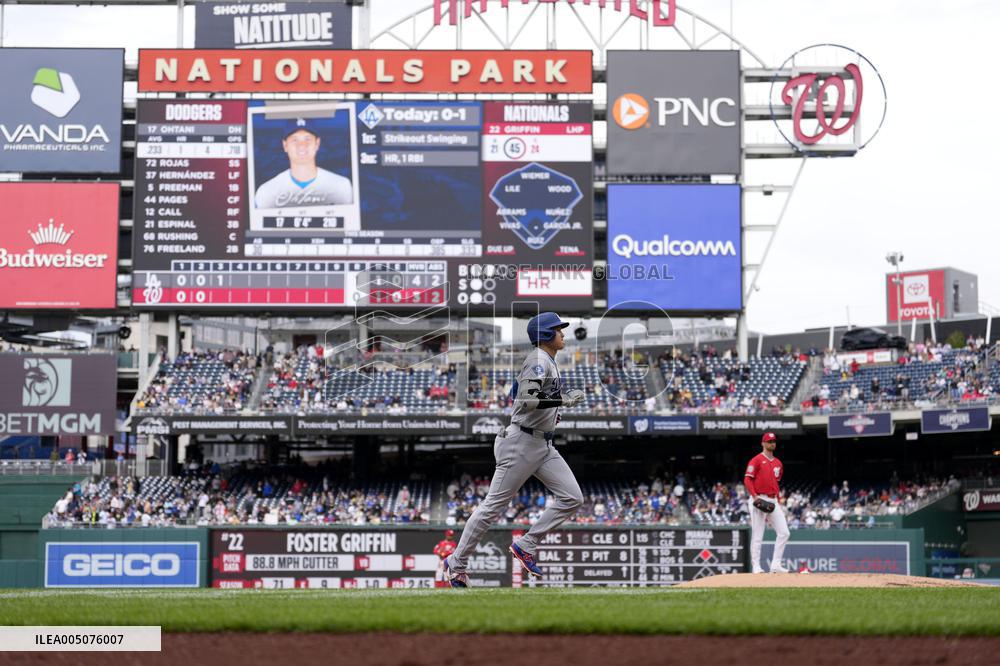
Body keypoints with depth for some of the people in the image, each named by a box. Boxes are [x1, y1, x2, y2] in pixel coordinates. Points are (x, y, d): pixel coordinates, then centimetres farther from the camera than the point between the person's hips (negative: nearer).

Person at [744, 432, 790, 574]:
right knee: (757, 535, -5)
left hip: (773, 501, 7)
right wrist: (755, 497, -21)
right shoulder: (757, 460, -4)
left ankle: (776, 565, 3)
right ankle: (756, 567, 0)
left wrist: (779, 503, 16)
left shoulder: (778, 463, 17)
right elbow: (747, 479, -10)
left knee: (784, 533, -1)